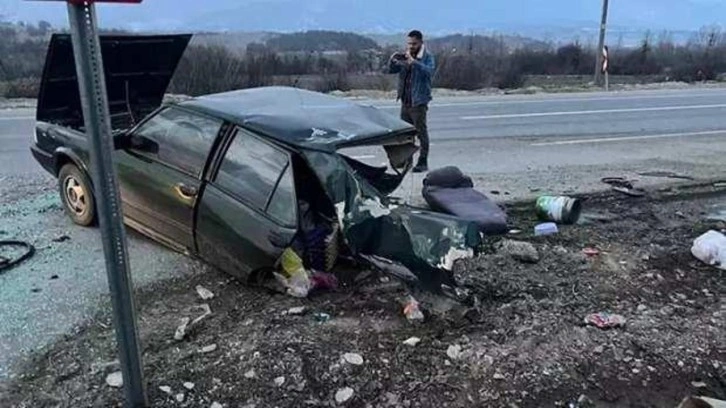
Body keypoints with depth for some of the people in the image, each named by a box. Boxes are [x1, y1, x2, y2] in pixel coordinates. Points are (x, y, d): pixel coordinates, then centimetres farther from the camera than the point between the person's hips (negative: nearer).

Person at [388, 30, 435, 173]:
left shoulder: (427, 57, -6)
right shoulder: (405, 57, 12)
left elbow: (429, 70, -26)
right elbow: (391, 70, 13)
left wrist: (414, 62, -37)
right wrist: (392, 61, -8)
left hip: (418, 102, -7)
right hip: (405, 101, 7)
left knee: (421, 132, -5)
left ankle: (423, 163, -1)